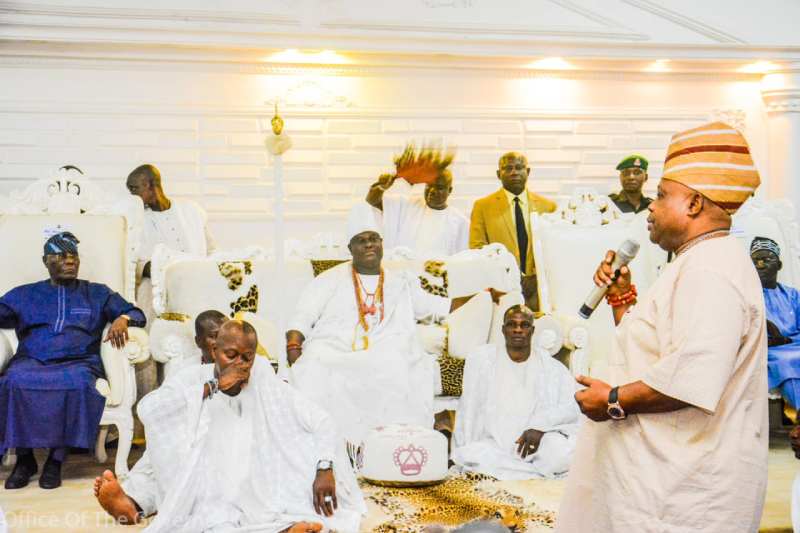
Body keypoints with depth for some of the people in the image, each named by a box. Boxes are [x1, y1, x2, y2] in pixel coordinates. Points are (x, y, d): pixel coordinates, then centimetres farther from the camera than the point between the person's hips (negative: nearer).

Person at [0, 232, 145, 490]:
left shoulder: (98, 294, 22)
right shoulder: (24, 295, 25)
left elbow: (136, 313, 17)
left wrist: (123, 319, -6)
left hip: (78, 362, -1)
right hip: (31, 361, 1)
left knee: (77, 383, -37)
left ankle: (56, 459, -25)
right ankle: (24, 458, -20)